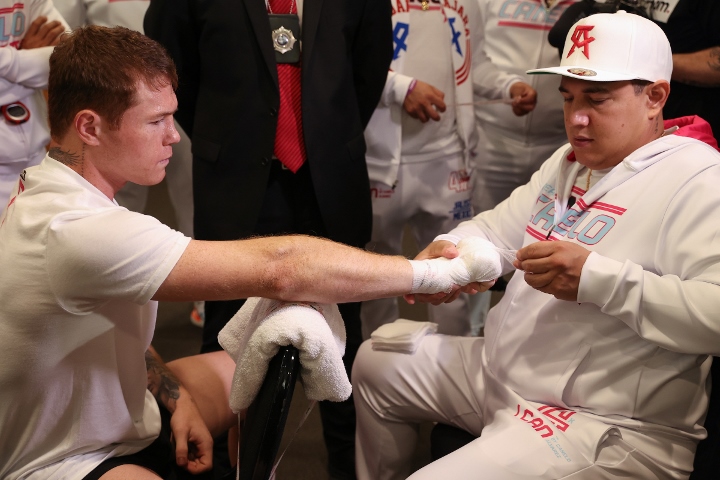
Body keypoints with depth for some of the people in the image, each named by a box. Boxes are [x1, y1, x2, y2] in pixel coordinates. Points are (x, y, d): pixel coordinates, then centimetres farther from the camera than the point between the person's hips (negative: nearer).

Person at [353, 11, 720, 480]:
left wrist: (597, 279, -35)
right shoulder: (568, 161, 13)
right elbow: (498, 228, 17)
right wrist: (448, 249, -6)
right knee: (376, 363, 20)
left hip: (606, 425, -9)